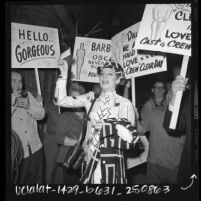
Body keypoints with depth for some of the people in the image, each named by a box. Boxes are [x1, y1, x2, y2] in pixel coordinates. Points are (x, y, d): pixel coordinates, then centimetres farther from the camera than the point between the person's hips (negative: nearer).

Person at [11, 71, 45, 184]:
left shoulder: (27, 95, 6)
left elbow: (42, 114, 1)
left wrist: (29, 106, -16)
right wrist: (12, 103, -23)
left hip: (36, 149, 3)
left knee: (37, 180, 14)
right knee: (19, 181, 7)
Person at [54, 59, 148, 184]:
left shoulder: (124, 103, -5)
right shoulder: (91, 98, 5)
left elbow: (130, 137, -10)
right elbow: (62, 100, 0)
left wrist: (105, 126, -18)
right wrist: (64, 74, -6)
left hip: (111, 160, -3)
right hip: (89, 159, 3)